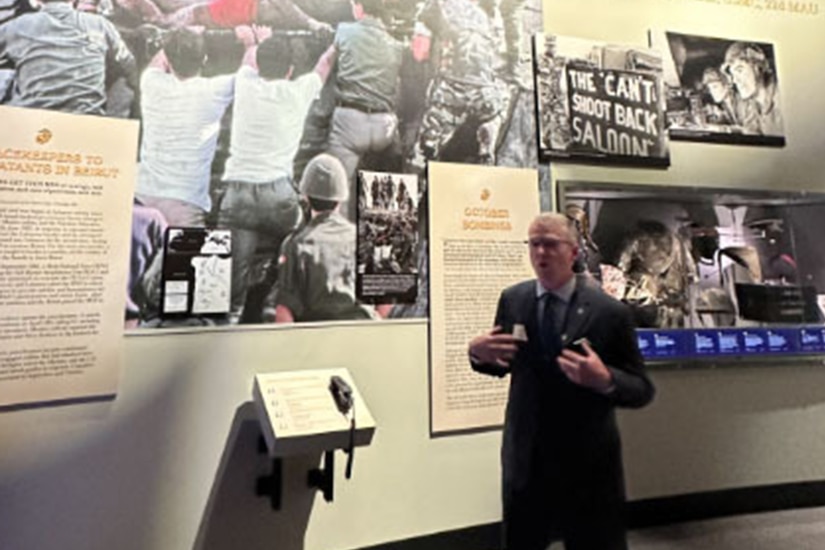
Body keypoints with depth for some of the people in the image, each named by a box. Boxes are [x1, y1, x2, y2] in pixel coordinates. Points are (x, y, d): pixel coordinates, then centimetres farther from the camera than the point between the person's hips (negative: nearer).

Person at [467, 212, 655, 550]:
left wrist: (605, 379, -30)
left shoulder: (609, 312, -12)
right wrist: (478, 353, -14)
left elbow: (642, 390, -8)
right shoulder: (511, 300, -2)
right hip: (524, 462, 3)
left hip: (588, 466, -2)